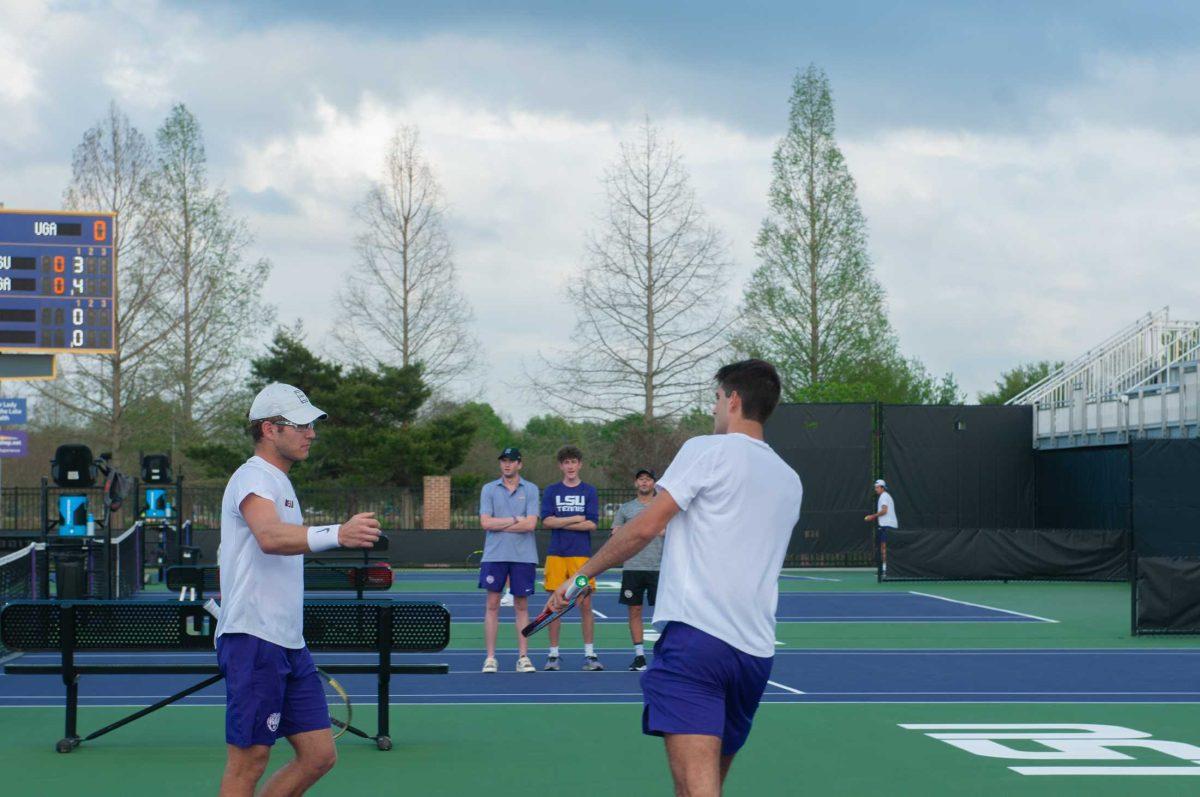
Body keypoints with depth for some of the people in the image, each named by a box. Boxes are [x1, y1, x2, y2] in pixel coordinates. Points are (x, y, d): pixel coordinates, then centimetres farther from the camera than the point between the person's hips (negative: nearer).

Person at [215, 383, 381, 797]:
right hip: (253, 640, -10)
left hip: (289, 645, 10)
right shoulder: (253, 477, -12)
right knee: (248, 762, -5)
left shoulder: (278, 482, 20)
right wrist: (337, 534, -48)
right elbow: (270, 537, -32)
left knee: (319, 755, 6)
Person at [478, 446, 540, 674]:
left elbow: (530, 524, -10)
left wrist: (499, 525, -8)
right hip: (494, 555, 0)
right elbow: (486, 523, -6)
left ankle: (523, 657, 8)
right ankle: (490, 658, 3)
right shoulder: (489, 489, 6)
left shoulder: (531, 490, 3)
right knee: (492, 605, 0)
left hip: (523, 556, 0)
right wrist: (515, 520, -8)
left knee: (522, 606, 4)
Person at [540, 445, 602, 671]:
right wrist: (577, 518, -8)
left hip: (582, 555, -1)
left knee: (585, 605, -2)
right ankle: (553, 654, 8)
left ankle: (590, 654, 3)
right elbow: (547, 521, -4)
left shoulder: (589, 491, 6)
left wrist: (561, 523, -7)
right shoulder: (551, 491, 8)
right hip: (556, 555, 1)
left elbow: (591, 524, -4)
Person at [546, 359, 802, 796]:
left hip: (694, 633, -7)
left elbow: (645, 526, -6)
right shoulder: (790, 482, 20)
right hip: (756, 652, 7)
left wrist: (582, 575, 2)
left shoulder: (707, 451, 0)